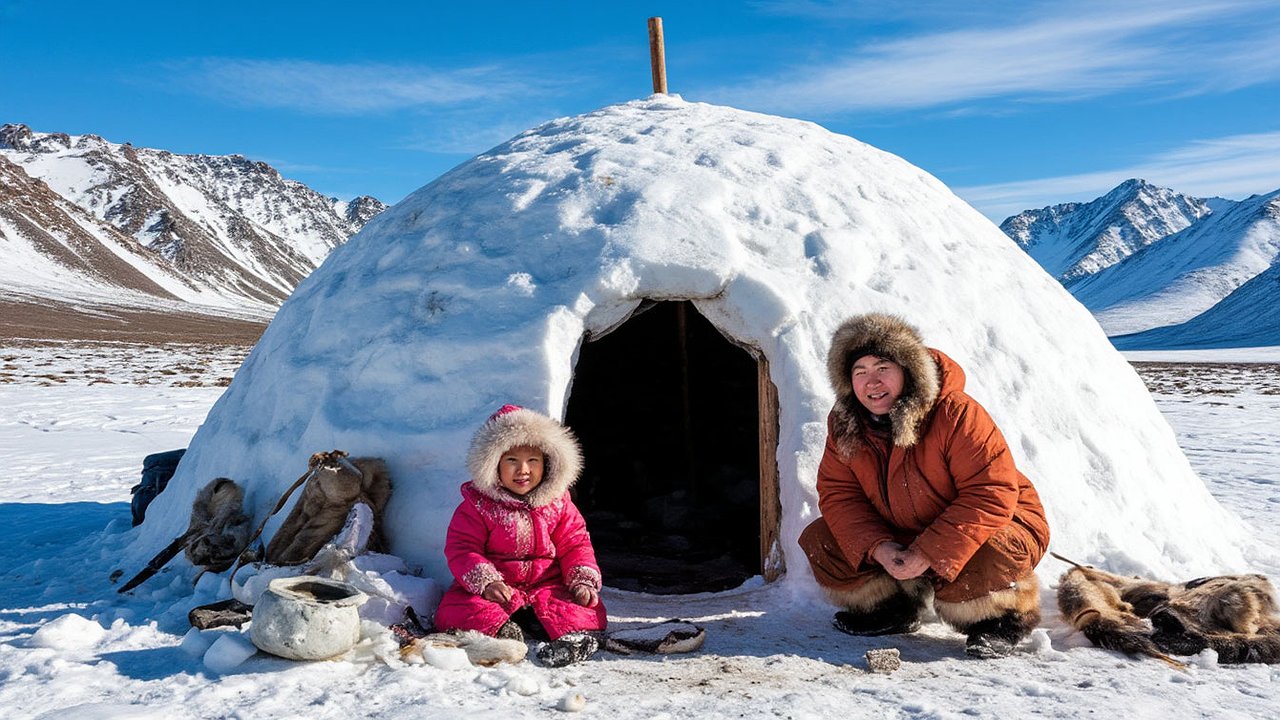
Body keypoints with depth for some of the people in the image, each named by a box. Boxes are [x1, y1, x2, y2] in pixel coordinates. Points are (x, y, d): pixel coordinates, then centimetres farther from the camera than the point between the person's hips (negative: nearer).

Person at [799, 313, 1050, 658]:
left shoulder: (956, 413, -28)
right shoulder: (844, 424, -10)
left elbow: (993, 493, -30)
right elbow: (837, 492, -8)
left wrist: (929, 553, -34)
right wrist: (877, 548, -26)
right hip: (899, 536, 6)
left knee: (984, 558, -40)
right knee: (819, 540, -6)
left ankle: (1002, 620, -4)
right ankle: (893, 611, 12)